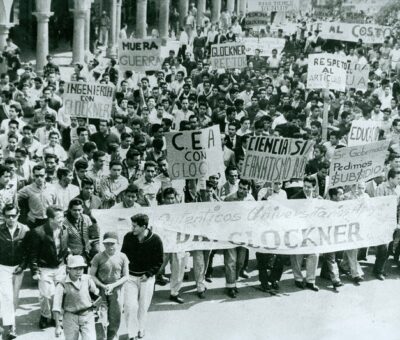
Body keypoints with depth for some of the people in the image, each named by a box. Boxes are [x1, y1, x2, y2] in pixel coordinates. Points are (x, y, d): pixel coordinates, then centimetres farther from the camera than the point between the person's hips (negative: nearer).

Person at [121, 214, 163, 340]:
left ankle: (140, 330, 30)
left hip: (147, 278, -1)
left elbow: (159, 262, -3)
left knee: (143, 306, 10)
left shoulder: (155, 240, -12)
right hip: (130, 276, 1)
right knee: (130, 305, -7)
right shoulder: (128, 237, -7)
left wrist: (148, 274, -11)